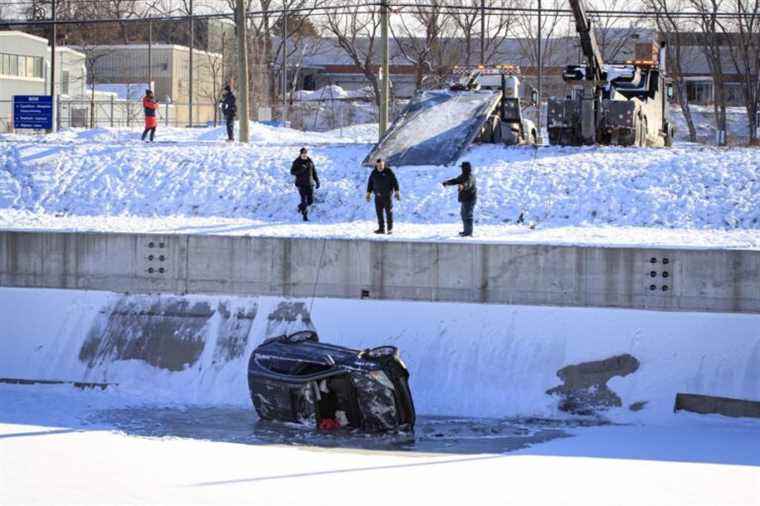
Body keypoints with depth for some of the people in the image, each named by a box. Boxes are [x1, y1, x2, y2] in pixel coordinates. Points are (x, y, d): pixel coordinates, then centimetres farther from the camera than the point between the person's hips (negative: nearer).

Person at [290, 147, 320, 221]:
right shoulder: (296, 162, -5)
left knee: (310, 201, 3)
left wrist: (317, 182, 8)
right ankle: (305, 216, 3)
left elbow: (314, 172, 10)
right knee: (304, 200, -9)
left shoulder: (310, 161, 4)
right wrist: (300, 170, -23)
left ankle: (301, 206, 32)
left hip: (309, 183, 4)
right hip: (301, 184, -4)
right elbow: (292, 172, -7)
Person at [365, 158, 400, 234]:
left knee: (389, 211, -4)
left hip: (387, 195, -4)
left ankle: (390, 229, 4)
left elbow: (395, 182, -11)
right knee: (379, 212, 2)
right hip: (378, 195, 4)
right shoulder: (374, 173, 3)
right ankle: (381, 229, 7)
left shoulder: (389, 171, -9)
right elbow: (370, 183, 9)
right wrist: (368, 194, 5)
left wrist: (396, 192, -18)